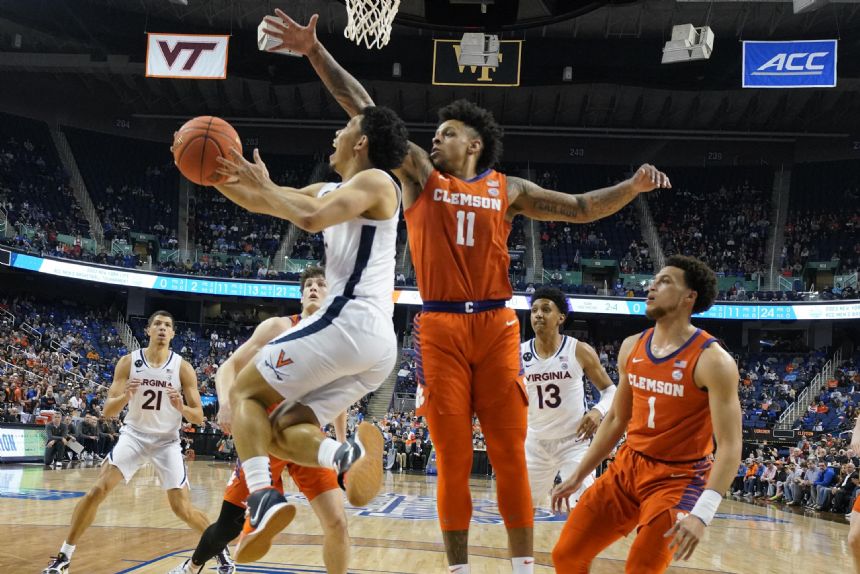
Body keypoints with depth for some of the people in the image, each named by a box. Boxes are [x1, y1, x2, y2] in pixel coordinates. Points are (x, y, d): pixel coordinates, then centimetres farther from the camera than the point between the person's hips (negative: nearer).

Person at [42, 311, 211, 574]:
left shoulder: (183, 367, -10)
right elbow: (108, 411, -8)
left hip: (167, 441, -1)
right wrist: (125, 396, -30)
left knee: (182, 508, -8)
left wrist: (181, 408, -30)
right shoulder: (128, 362, -7)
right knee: (97, 490, -15)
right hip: (134, 435, 1)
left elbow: (198, 417, -8)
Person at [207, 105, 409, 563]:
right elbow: (256, 203, 30)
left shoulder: (375, 181, -2)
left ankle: (263, 498, -18)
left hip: (349, 323, -9)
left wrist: (265, 185, -6)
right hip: (378, 345, 9)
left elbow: (310, 219, -20)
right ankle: (348, 456, -20)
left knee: (246, 392, 1)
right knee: (284, 430, 9)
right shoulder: (329, 191, 25)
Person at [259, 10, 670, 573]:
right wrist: (315, 51, -1)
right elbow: (366, 110, 4)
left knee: (510, 453, 1)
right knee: (453, 457, 2)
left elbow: (581, 208, 13)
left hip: (495, 325, 1)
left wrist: (632, 187, -4)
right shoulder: (420, 173, 9)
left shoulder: (507, 189, 11)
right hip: (440, 327, 0)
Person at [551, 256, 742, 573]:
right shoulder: (631, 347, 3)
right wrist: (577, 476, 14)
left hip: (678, 477, -6)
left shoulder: (712, 360, -18)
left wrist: (702, 513, -33)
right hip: (628, 466, 6)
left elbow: (730, 446, -22)